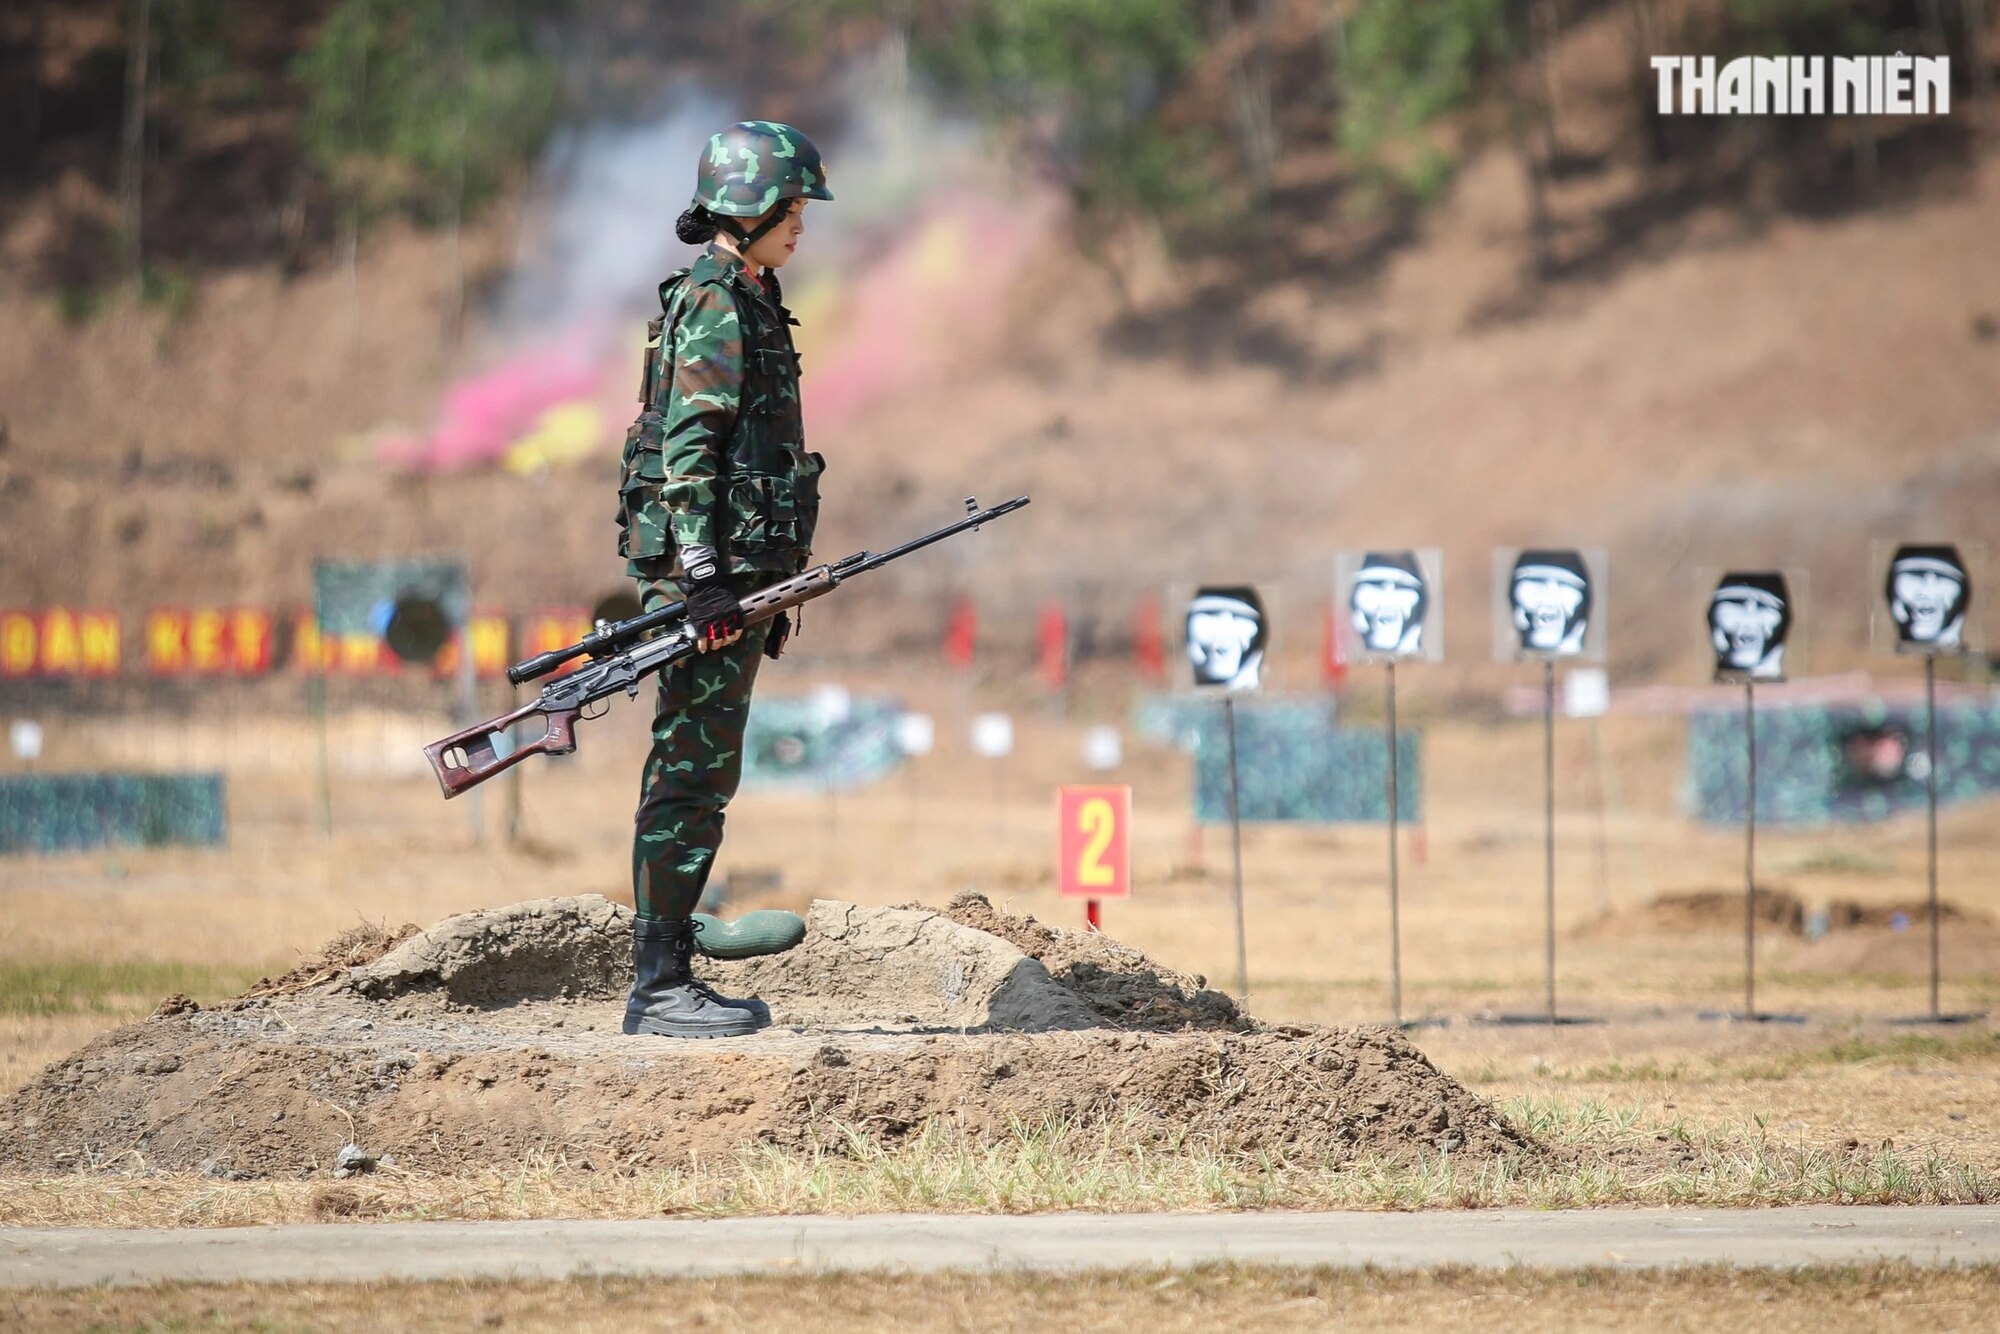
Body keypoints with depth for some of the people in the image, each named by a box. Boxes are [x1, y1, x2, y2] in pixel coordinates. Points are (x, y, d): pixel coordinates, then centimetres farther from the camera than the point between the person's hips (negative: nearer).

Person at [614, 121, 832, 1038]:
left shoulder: (747, 304, 18)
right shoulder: (713, 308, -12)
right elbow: (686, 448, -19)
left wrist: (767, 586, 24)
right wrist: (703, 575, -24)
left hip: (737, 567, 10)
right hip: (705, 560, -10)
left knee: (700, 774, 11)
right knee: (693, 773, -9)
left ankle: (667, 974, 14)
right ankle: (660, 989, -8)